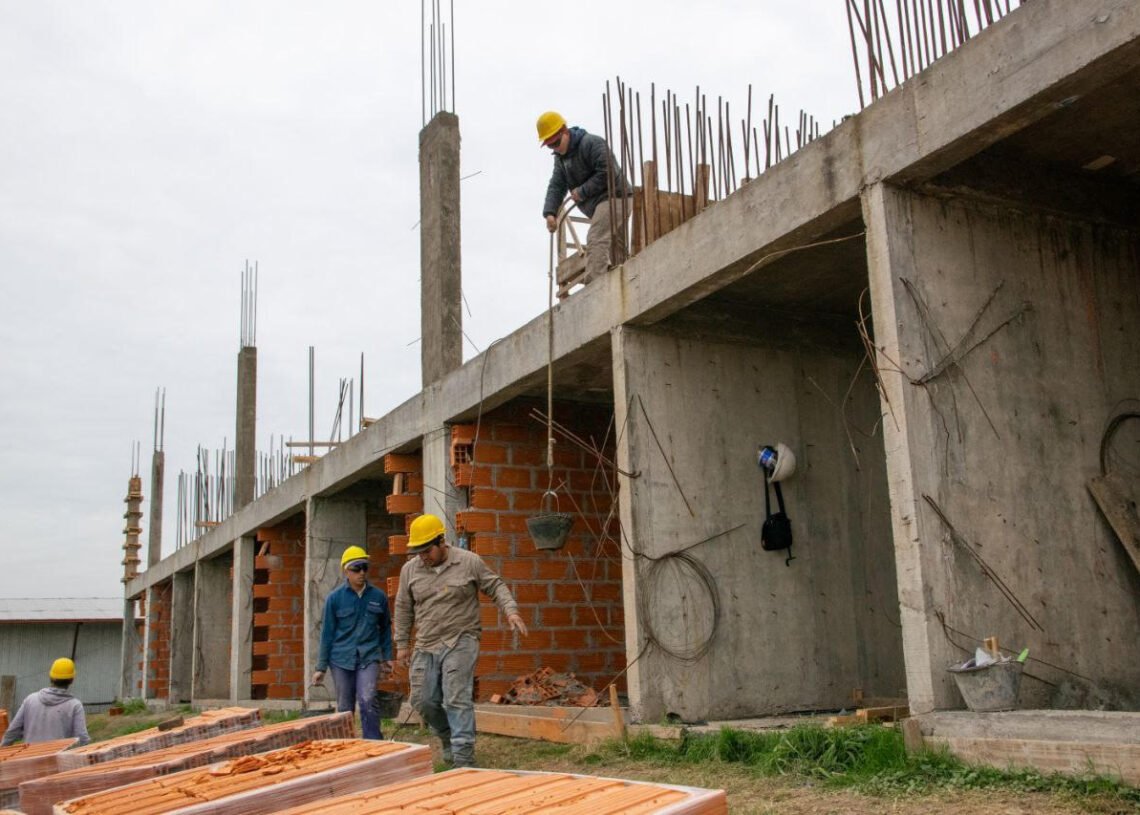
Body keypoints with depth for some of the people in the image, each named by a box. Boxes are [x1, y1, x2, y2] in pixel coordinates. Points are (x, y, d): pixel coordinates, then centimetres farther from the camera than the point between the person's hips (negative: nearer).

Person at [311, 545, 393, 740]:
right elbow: (327, 633, 2)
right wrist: (321, 667, 4)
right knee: (344, 709, 9)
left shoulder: (378, 596, 1)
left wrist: (387, 657, 13)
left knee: (367, 702, -16)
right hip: (341, 659, 0)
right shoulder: (334, 598, -2)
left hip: (368, 658, 0)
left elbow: (385, 628, 13)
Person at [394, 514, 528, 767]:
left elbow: (496, 586, 5)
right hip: (425, 646, 4)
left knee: (457, 700, -11)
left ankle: (463, 758, -6)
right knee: (423, 700, 6)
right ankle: (449, 737, 32)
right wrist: (401, 644, 15)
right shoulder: (410, 569, 5)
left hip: (460, 643, -4)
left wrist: (511, 610, -11)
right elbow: (403, 608, 14)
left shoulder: (469, 562, -4)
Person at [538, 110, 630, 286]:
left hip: (612, 197, -10)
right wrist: (550, 212, -9)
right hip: (598, 205, 10)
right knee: (617, 247, 11)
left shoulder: (591, 143, -13)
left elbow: (607, 172, -22)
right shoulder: (560, 158, 14)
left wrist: (582, 192, -17)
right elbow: (556, 186, 7)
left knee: (596, 242, -24)